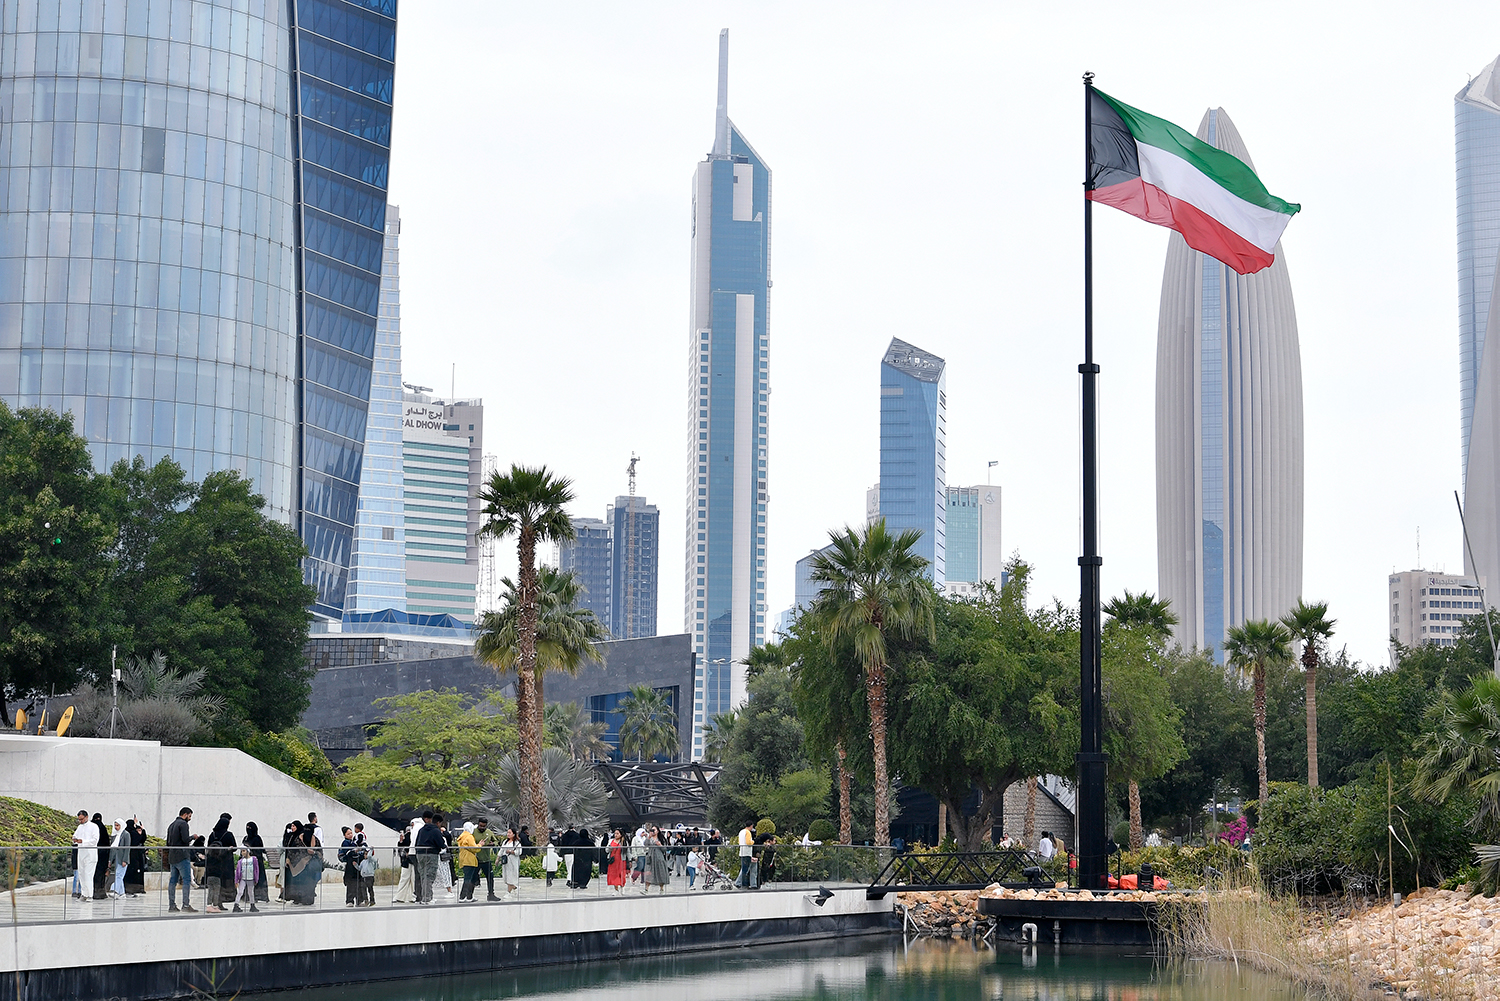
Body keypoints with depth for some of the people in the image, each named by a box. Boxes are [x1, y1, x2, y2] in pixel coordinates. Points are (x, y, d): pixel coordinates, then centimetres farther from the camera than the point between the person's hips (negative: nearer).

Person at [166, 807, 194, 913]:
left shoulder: (171, 825, 19)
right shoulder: (183, 824, -8)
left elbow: (168, 842, 21)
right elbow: (185, 839, -18)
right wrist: (193, 837, 1)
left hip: (172, 857, 9)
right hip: (182, 856, -9)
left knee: (173, 880, 8)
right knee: (187, 880, -7)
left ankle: (171, 904, 6)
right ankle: (185, 904, -12)